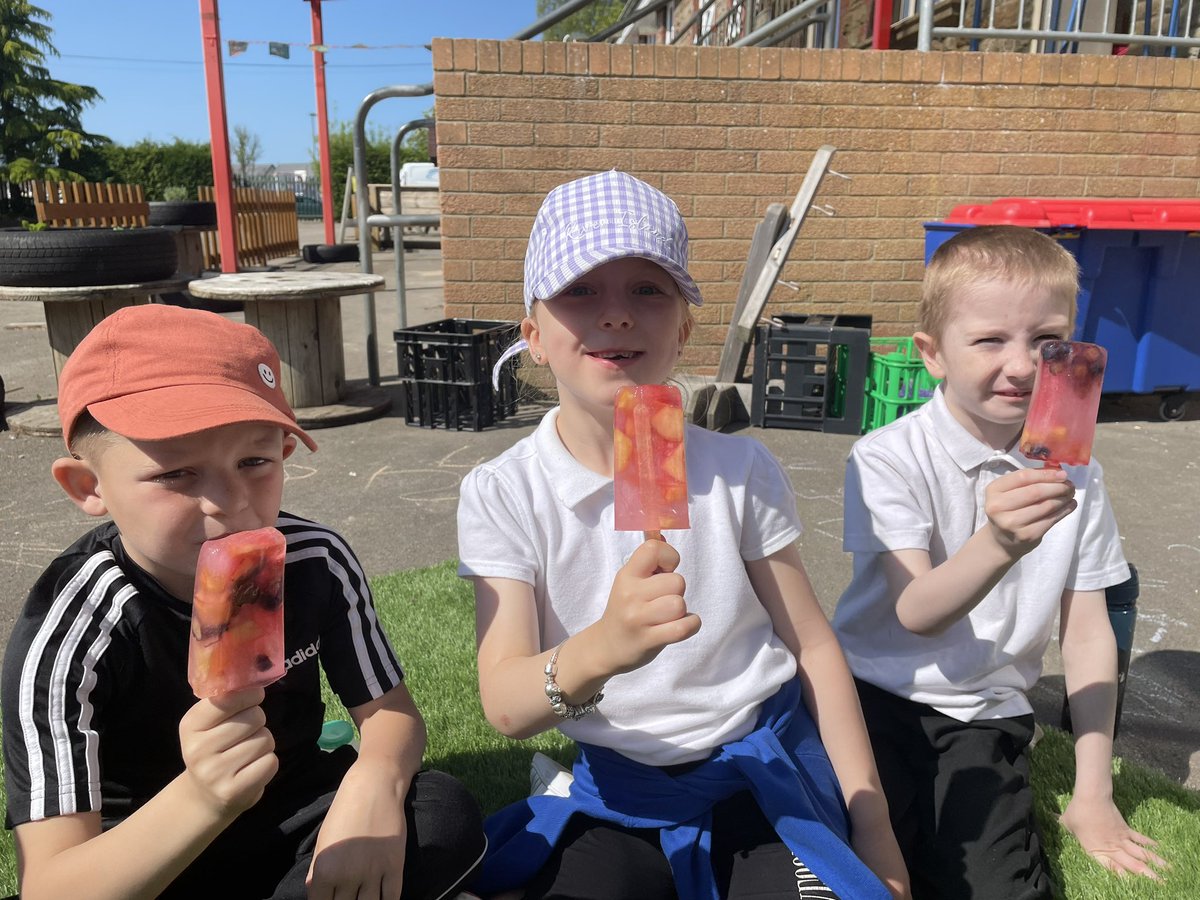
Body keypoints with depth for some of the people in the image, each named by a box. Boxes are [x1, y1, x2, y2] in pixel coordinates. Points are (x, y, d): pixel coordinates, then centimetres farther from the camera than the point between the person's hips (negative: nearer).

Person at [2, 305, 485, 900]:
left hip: (294, 815, 4)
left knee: (447, 815, -21)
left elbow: (389, 709, -7)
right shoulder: (66, 635, -25)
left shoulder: (318, 561, -14)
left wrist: (375, 782, -31)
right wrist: (201, 799, -48)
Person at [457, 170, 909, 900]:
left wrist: (871, 823, -1)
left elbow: (813, 646, -1)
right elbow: (506, 707, -20)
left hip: (761, 766, 1)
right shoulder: (504, 494, -12)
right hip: (615, 791, 0)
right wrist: (602, 648, -41)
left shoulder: (739, 470, -11)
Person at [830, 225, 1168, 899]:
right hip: (880, 695, -3)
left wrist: (1094, 795, 1)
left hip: (989, 715, 3)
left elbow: (1088, 631, 2)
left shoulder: (1073, 473, -2)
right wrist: (999, 543, -44)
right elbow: (915, 611, -23)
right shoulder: (888, 458, -14)